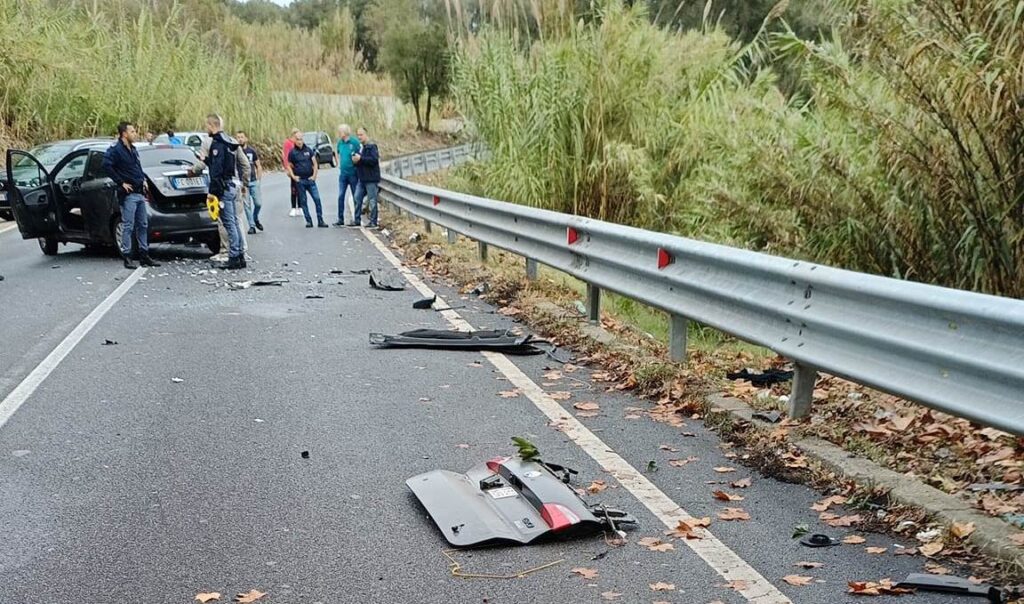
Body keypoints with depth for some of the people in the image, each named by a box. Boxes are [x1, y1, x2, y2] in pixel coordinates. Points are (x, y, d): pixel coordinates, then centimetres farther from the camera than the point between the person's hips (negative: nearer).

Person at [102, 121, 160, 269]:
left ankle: (144, 255, 17)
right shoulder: (116, 150, -11)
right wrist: (121, 182, -19)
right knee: (128, 226, -5)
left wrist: (143, 180, 14)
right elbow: (106, 165, -23)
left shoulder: (133, 149, 17)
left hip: (140, 193, 9)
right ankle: (127, 257, -1)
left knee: (143, 225, 11)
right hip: (128, 195, -9)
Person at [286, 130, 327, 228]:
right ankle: (309, 221, 11)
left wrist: (314, 175, -2)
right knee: (303, 201, 3)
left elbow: (315, 163, 7)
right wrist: (293, 176, -4)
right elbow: (289, 166, 8)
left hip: (310, 179, 1)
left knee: (317, 199, -6)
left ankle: (320, 221, -1)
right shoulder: (292, 152, 1)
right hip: (299, 180, -1)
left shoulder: (308, 149, 5)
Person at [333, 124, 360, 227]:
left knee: (356, 197, 4)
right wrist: (338, 164, 16)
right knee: (340, 197, 4)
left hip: (353, 174, -6)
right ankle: (340, 219, 9)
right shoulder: (340, 142, 7)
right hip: (343, 174, 6)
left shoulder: (355, 142, -13)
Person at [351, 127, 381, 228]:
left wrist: (360, 158, -20)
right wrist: (355, 159, 1)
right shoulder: (360, 146, 16)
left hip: (371, 178, -8)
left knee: (372, 201, -2)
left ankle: (373, 222, 3)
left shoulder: (372, 146, -9)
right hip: (362, 178, 8)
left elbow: (374, 160, -22)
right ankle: (357, 220, 15)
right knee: (357, 198, 8)